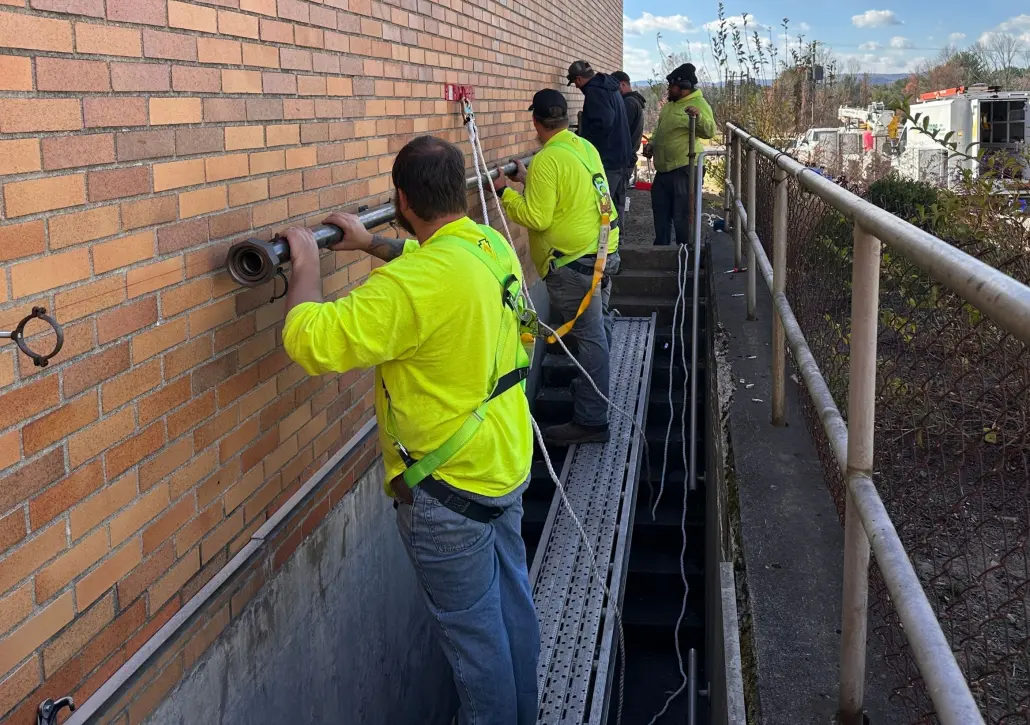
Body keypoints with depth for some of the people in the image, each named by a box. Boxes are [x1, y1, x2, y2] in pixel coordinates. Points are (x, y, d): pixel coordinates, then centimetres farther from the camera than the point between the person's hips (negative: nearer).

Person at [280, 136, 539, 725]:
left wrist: (308, 265, -14)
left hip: (451, 488, -9)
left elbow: (312, 341, -29)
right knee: (513, 601, 23)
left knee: (472, 630, 10)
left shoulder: (413, 285, -29)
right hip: (508, 464, 9)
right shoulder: (494, 245, -2)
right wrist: (372, 244, 18)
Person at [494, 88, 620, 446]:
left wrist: (505, 192, -7)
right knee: (596, 331, 21)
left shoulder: (547, 160, -17)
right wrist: (529, 180, 24)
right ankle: (595, 388, 38)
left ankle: (591, 420, -1)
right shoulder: (586, 147, 10)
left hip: (573, 262, -9)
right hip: (604, 252, 9)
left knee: (589, 337, -6)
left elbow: (536, 217, -19)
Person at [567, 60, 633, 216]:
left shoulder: (595, 91, -15)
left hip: (607, 159, -10)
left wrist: (581, 141, -14)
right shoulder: (609, 87, 16)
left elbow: (603, 122, -27)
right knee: (615, 205, 16)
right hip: (619, 156, 10)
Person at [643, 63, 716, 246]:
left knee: (682, 215, -4)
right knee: (661, 211, 18)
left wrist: (699, 117, -42)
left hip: (684, 169, -9)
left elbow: (710, 131, -25)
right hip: (663, 168, 9)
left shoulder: (699, 104, -13)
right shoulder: (670, 104, 13)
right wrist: (651, 144, 11)